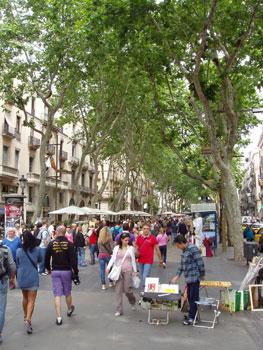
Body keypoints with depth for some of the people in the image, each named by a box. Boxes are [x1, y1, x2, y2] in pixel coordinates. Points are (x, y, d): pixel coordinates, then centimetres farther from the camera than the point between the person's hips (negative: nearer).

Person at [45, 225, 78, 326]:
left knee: (57, 294, 2)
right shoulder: (69, 244, -7)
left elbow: (47, 258, 5)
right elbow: (74, 259, -10)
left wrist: (48, 269, 21)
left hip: (55, 272, 0)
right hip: (67, 271, 0)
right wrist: (76, 272, -4)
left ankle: (59, 317, -2)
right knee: (67, 293, 17)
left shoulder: (51, 244, -4)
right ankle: (69, 310, 39)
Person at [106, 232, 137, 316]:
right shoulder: (116, 248, 4)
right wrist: (108, 267, -12)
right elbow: (113, 258, 3)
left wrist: (135, 271, 9)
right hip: (118, 271, 1)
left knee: (127, 290, -2)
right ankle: (119, 310, 7)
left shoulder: (131, 248, 3)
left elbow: (133, 260, 8)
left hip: (127, 271, -1)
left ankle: (133, 301, 30)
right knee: (118, 290, -1)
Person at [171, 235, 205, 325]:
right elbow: (182, 264, 20)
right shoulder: (184, 250, 13)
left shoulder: (192, 248, -17)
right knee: (190, 297, 15)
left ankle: (192, 318, 3)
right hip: (189, 278, 9)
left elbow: (200, 262, -17)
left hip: (194, 278, -9)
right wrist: (177, 275, 14)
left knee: (193, 297, -3)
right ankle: (192, 315, 25)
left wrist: (202, 274, -13)